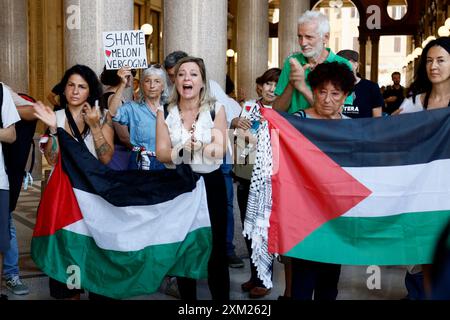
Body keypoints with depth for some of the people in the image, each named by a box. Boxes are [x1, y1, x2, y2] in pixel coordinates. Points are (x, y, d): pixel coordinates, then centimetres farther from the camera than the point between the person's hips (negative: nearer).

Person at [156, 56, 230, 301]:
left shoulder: (216, 109, -5)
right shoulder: (165, 112, 0)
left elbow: (219, 152, -13)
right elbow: (161, 153, -8)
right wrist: (181, 151, -27)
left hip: (210, 184, -1)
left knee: (215, 250, 3)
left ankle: (222, 299, 17)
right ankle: (187, 299, 26)